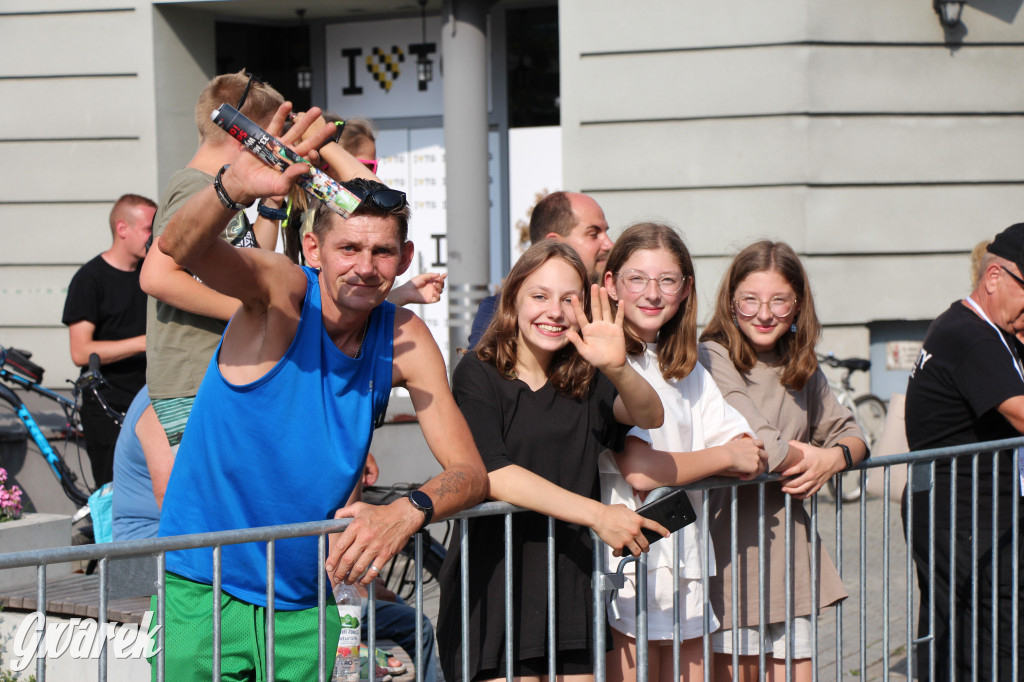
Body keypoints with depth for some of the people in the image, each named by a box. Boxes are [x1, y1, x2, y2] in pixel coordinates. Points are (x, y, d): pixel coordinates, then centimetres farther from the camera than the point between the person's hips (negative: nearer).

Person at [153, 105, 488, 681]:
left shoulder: (404, 340, -2)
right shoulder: (284, 293, -13)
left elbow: (470, 474, -5)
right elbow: (181, 249, -33)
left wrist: (406, 513, -27)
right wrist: (235, 188, -54)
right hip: (201, 597, -4)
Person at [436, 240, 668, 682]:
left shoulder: (584, 380, 11)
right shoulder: (479, 374, -3)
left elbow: (649, 415, -8)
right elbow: (492, 474, -15)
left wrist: (616, 368, -30)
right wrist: (597, 514, -20)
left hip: (572, 589, 4)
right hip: (496, 590, -4)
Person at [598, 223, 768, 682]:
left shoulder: (688, 371, 16)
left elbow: (751, 461, 9)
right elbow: (638, 470, -18)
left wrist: (672, 464, -8)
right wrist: (724, 458, -5)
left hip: (687, 564, 7)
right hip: (628, 564, -7)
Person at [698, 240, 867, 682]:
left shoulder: (801, 370, 14)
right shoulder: (714, 359, -10)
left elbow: (850, 435, 17)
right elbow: (761, 449, -19)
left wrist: (834, 457, -6)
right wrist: (806, 457, 0)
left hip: (790, 551, 7)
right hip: (734, 550, -7)